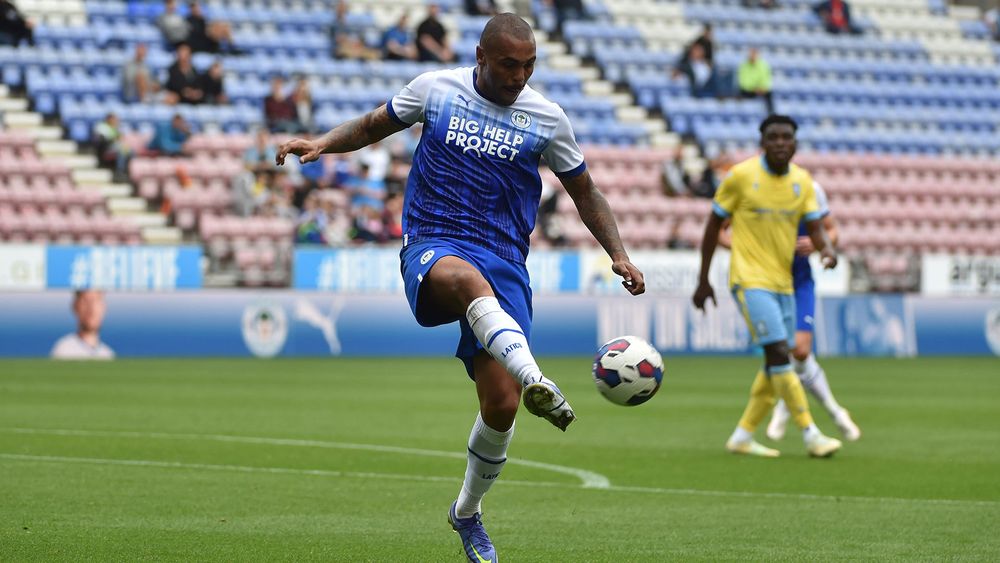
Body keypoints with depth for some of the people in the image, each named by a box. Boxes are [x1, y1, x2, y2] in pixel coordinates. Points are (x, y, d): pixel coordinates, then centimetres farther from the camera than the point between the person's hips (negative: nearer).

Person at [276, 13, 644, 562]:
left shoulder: (547, 119, 7)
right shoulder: (435, 89, 5)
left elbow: (585, 194, 18)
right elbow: (373, 126, 22)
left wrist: (618, 255, 6)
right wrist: (323, 143, 4)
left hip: (504, 264, 2)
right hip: (431, 249, -2)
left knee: (501, 404, -10)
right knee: (466, 277, -42)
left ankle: (467, 513, 18)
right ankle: (535, 381, -66)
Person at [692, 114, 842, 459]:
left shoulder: (802, 181, 6)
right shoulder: (741, 176, -7)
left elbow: (815, 226, 6)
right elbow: (714, 224, 0)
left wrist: (826, 249, -19)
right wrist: (703, 280, 1)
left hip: (783, 282, 6)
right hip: (750, 279, -6)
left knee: (776, 365, 7)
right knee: (778, 353, -17)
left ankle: (742, 436, 18)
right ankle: (810, 435, -16)